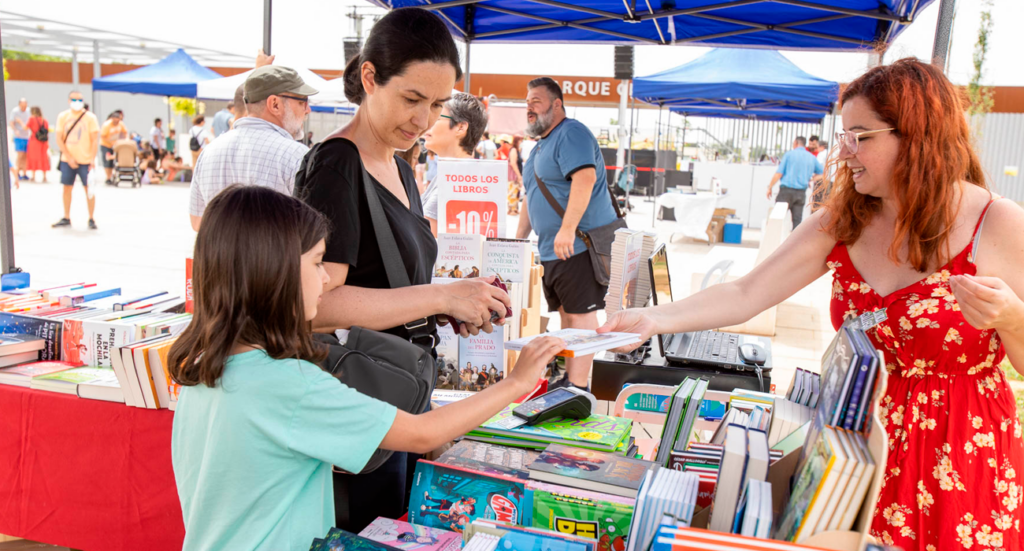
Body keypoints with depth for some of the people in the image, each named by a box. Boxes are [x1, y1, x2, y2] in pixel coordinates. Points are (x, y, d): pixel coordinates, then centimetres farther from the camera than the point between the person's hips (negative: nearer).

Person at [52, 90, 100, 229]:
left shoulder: (90, 117, -2)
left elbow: (95, 139, -3)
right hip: (67, 160, 3)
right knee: (67, 188, 8)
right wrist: (69, 157, -9)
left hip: (85, 160, -2)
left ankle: (91, 219, 7)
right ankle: (66, 218, 18)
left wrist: (93, 159, -12)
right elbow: (59, 138, 1)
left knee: (88, 189, -1)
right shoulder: (63, 117, 4)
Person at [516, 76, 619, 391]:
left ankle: (578, 387, -7)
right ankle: (569, 377, 21)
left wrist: (567, 229, -30)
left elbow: (585, 178, -25)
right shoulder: (540, 147, 22)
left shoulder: (571, 134, -10)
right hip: (552, 249, 10)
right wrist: (519, 238, 24)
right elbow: (531, 197, 28)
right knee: (566, 314, 13)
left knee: (581, 313, -9)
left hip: (580, 244, -10)